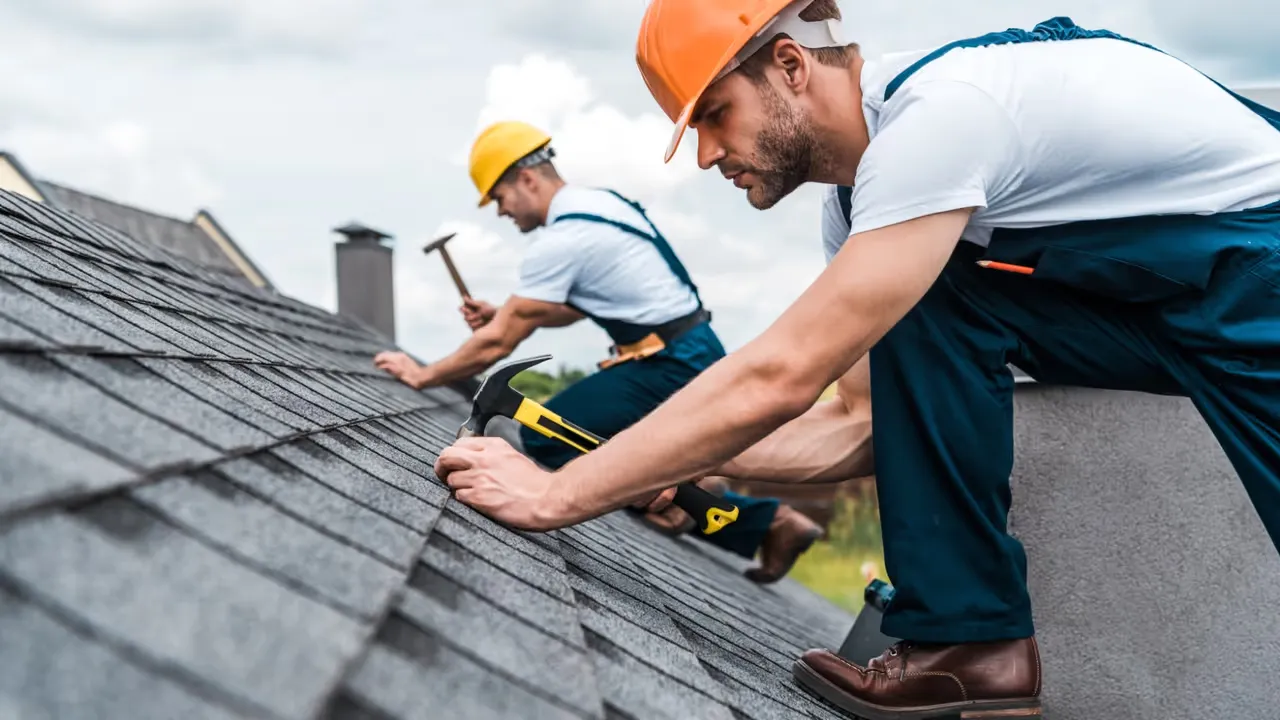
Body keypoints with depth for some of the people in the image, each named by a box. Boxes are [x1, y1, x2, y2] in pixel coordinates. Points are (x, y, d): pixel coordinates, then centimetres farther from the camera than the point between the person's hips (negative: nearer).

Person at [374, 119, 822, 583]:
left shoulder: (559, 240, -16)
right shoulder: (599, 203, 12)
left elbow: (497, 344, -13)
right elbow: (573, 307, 25)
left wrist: (423, 375, -1)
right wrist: (502, 314, 14)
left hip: (669, 367, -10)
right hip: (693, 355, 10)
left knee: (545, 436, -10)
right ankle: (774, 522, 15)